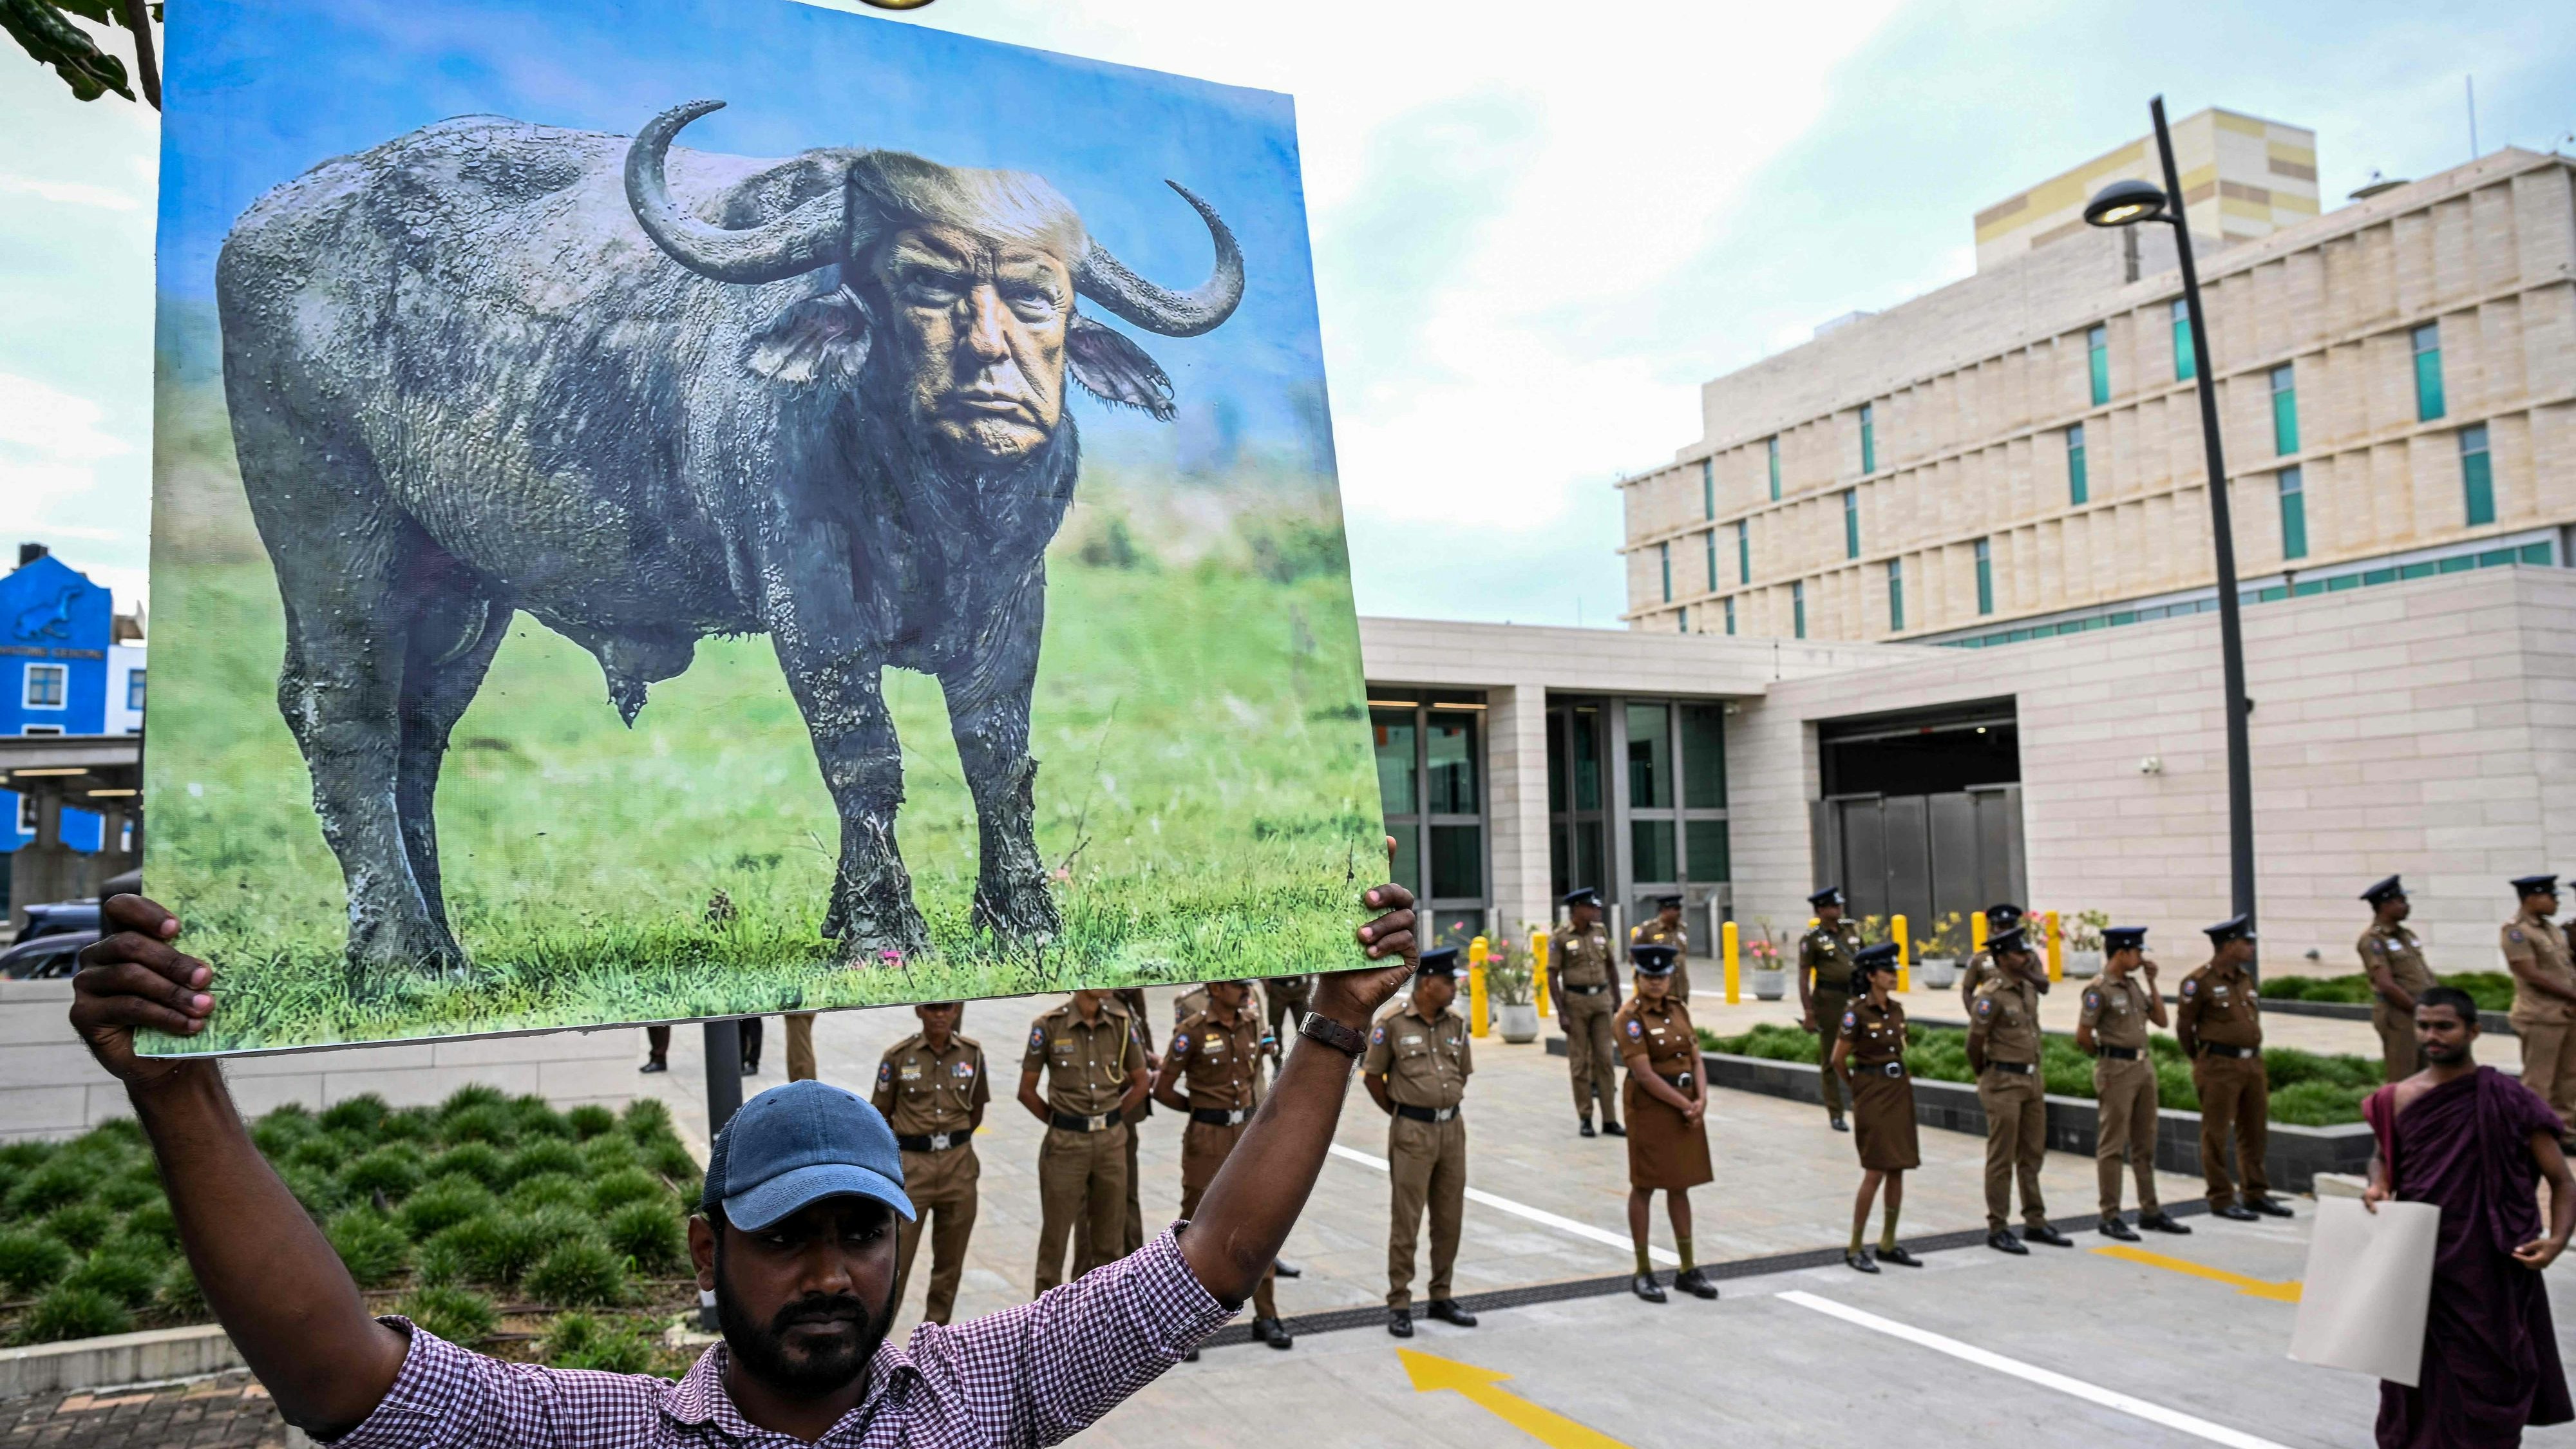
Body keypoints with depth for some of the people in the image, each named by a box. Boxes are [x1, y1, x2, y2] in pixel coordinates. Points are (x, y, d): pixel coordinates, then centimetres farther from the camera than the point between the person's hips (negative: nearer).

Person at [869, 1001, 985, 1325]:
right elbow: (881, 1116, 4)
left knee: (950, 1261, 11)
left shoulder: (972, 1053, 1)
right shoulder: (898, 1056, -6)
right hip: (911, 1166, -3)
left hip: (959, 1165, 3)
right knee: (894, 1261, -3)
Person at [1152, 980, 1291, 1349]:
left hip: (1248, 1136, 4)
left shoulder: (1253, 1025, 4)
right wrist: (1202, 1109, 4)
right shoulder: (1192, 1032, -12)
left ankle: (1265, 1316, 12)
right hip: (1208, 1139, -4)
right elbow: (1163, 1089, -7)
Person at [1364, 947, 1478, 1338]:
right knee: (1406, 1221, -1)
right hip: (1412, 1133, -5)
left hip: (1452, 1128, 5)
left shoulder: (1456, 1024, 5)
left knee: (1449, 1219, 11)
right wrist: (1399, 1114, 6)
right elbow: (1372, 1076, -1)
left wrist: (1447, 1105, 12)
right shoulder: (1393, 1025, -10)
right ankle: (1399, 1305, 7)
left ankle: (1441, 1298, 24)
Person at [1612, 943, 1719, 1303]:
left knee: (1680, 1186, 12)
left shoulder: (1679, 1009, 8)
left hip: (1687, 1106, 6)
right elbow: (1644, 1074, -18)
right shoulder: (1629, 1018, -13)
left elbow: (1695, 1058, 6)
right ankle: (1643, 1273, 11)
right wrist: (1686, 1106, -16)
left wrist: (1701, 1100, -10)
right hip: (1650, 1108, -6)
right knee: (1644, 1187, 2)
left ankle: (1688, 1269, 21)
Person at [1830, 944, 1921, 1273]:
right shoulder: (1857, 1014, -13)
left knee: (1897, 1170, 8)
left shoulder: (1897, 1009, 7)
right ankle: (1855, 1249, 3)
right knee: (1876, 1172, -7)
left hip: (1900, 1091, 7)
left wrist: (1900, 1079, 15)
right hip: (1872, 1095, -7)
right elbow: (1838, 1061, -7)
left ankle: (1888, 1245, 18)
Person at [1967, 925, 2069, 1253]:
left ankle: (2035, 1223, 25)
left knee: (2033, 1156, 14)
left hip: (2032, 1079, 8)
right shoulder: (1992, 995, -17)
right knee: (2002, 1159, 0)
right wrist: (1984, 1075, 0)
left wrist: (2034, 1071, 17)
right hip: (2004, 1083, -8)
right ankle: (1997, 1229, 8)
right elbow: (1975, 1041, -14)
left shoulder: (2029, 988, 8)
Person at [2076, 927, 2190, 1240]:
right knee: (2112, 1147, -2)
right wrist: (2109, 1053, 3)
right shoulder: (2099, 990, -13)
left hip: (2145, 1065, 8)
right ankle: (2111, 1217, 4)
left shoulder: (2134, 984, 11)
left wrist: (2152, 982, 6)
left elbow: (2160, 1020, 12)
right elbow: (2082, 1036, -13)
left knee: (2145, 1145, 14)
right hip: (2117, 1072, -8)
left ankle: (2150, 1212, 23)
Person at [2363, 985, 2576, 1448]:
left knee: (2489, 1383, 6)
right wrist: (2378, 1186, -4)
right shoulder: (2396, 1100, 1)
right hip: (2417, 1266, 3)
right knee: (2417, 1375, 12)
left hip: (2489, 1269, -3)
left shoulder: (2510, 1101, -8)